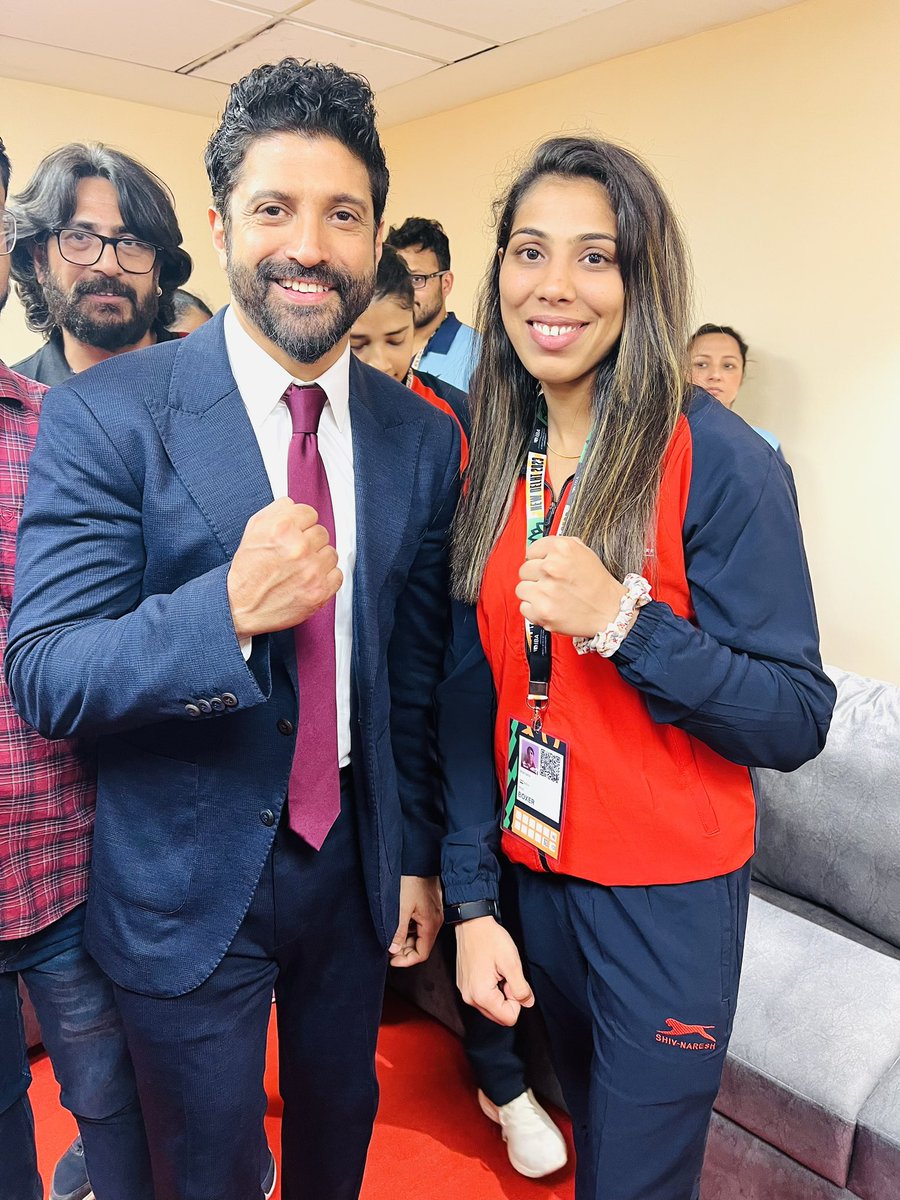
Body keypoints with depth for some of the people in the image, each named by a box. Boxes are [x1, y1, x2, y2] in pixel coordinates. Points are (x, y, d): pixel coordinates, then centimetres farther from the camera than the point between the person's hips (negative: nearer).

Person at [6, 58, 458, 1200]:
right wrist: (230, 609, -35)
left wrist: (419, 857, 8)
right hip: (185, 884, -3)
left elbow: (419, 669, 3)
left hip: (356, 865, 4)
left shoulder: (421, 437, -3)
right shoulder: (103, 414, -15)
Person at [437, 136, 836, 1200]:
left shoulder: (717, 460, -17)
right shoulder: (489, 457, -2)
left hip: (669, 892, -5)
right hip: (530, 870, 5)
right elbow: (468, 692, 0)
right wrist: (471, 901, -2)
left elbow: (799, 720, -16)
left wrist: (622, 622, -30)